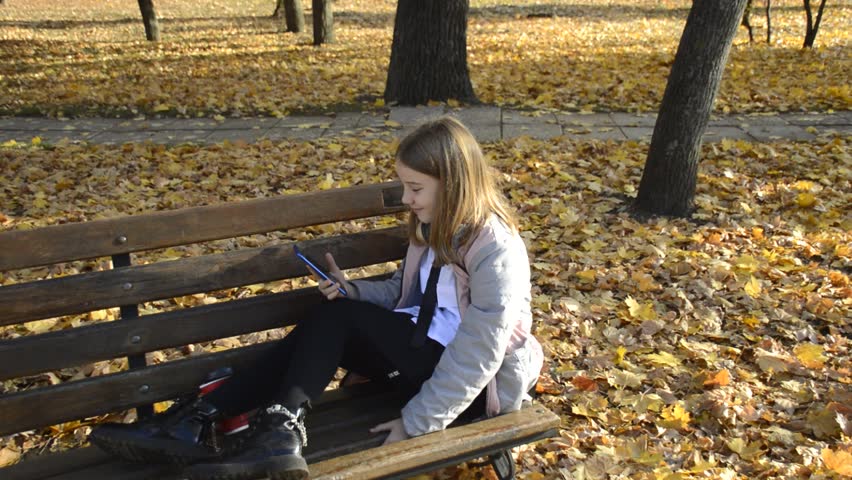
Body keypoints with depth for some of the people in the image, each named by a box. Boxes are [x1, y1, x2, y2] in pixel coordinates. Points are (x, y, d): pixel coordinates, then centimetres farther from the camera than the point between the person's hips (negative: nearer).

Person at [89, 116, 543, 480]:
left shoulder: (494, 249, -22)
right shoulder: (433, 226, 6)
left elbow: (478, 354, -24)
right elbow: (401, 292, 15)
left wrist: (416, 421, -22)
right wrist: (353, 290, -5)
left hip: (472, 383, -8)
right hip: (426, 350, 8)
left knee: (339, 320, -20)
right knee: (331, 321, -15)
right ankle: (196, 421, -20)